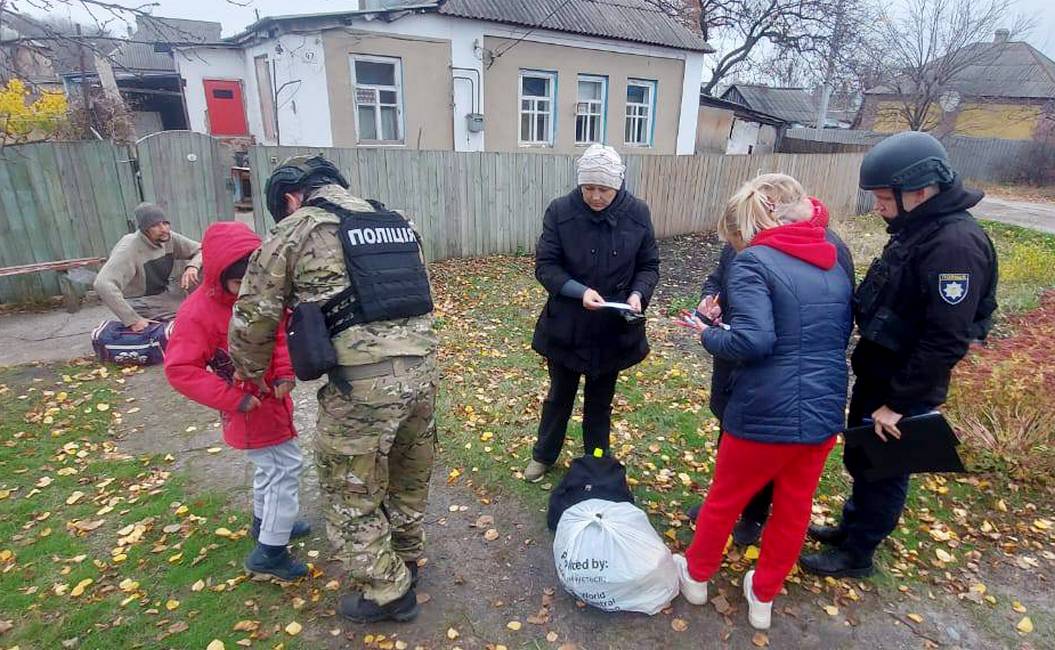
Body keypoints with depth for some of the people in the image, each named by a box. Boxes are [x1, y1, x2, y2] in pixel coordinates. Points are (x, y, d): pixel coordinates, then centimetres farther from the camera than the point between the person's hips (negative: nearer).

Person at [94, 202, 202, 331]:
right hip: (140, 303, -7)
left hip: (164, 294, 7)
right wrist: (132, 320, -36)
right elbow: (103, 284, -35)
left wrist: (192, 266, -23)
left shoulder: (170, 238, -8)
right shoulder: (129, 249, -26)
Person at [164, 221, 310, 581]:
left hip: (272, 395, 7)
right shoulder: (198, 312, -23)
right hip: (249, 405, -7)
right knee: (286, 467, -5)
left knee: (270, 465, 24)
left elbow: (281, 333, 5)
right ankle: (270, 552, 10)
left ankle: (265, 522, 47)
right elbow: (179, 369, -22)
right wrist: (234, 399, -24)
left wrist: (284, 373, -10)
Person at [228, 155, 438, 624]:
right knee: (410, 475, 26)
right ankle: (405, 558, 48)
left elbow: (253, 316, 5)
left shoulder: (295, 230, 2)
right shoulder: (397, 223, 18)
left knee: (351, 495, 15)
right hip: (422, 367, 7)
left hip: (362, 381, -6)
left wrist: (250, 373, 22)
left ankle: (387, 592, 31)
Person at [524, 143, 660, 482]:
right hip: (566, 326, -1)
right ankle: (543, 455, 41)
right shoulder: (560, 211, -13)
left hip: (614, 328, 1)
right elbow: (545, 266, -11)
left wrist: (638, 294, -19)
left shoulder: (637, 213, -8)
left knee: (600, 400, 19)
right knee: (560, 396, 18)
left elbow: (649, 265, 1)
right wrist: (579, 291, -27)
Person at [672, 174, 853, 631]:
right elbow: (842, 335, 18)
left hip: (768, 413, -6)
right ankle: (763, 597, 40)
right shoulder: (834, 262, 9)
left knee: (726, 498, 17)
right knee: (794, 509, 20)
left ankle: (697, 575, 40)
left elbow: (753, 340, -26)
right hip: (825, 410, 7)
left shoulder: (754, 261, -14)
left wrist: (709, 336, -9)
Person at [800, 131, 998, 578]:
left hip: (903, 390, -8)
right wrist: (875, 384, 14)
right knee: (859, 460, 23)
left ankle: (856, 554, 29)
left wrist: (899, 402, -22)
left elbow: (945, 342, -27)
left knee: (882, 472, 10)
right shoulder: (916, 229, 5)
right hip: (875, 375, 9)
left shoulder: (956, 245, -25)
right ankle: (852, 526, 44)